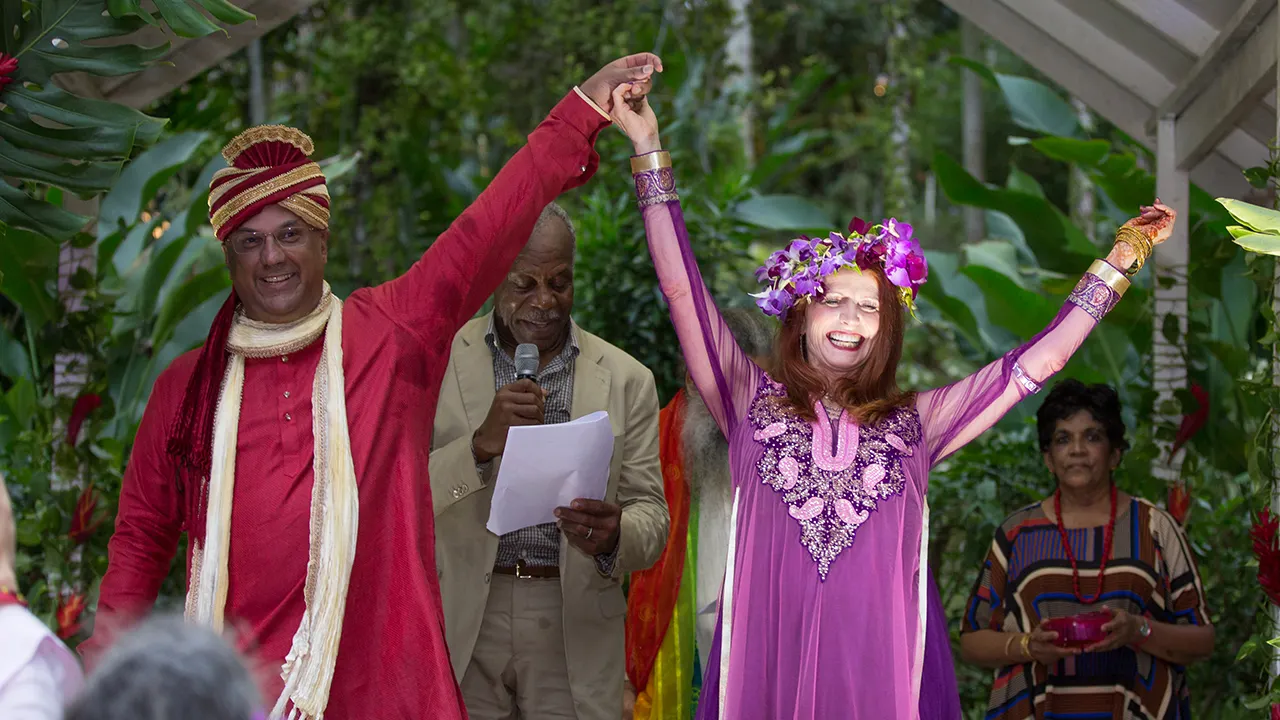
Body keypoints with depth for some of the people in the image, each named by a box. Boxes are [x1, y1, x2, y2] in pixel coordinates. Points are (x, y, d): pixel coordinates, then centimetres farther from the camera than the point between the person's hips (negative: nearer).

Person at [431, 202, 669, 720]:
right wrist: (482, 443, -22)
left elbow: (650, 517, 3)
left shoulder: (626, 380, 4)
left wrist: (613, 536, -20)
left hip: (574, 634, 1)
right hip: (464, 625, 0)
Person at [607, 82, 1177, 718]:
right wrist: (649, 151, -2)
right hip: (768, 661, -1)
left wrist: (1120, 260, 10)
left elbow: (1037, 361, 12)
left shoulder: (915, 423, 11)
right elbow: (682, 290, 3)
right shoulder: (753, 403, 8)